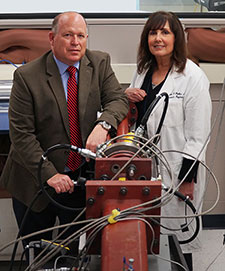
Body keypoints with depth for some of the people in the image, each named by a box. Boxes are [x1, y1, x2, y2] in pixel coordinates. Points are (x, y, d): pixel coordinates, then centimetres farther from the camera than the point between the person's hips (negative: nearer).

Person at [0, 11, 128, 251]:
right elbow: (21, 134, -15)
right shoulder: (27, 76, -14)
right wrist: (49, 173, -22)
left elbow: (118, 100, -6)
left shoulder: (100, 63, -2)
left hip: (81, 176, 3)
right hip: (35, 182, -2)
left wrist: (103, 124, -29)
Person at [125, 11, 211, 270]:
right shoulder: (143, 70, 8)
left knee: (177, 229, 6)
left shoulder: (193, 77, -14)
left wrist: (188, 179, -15)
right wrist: (127, 96, -1)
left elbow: (197, 135, -14)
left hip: (175, 168, -6)